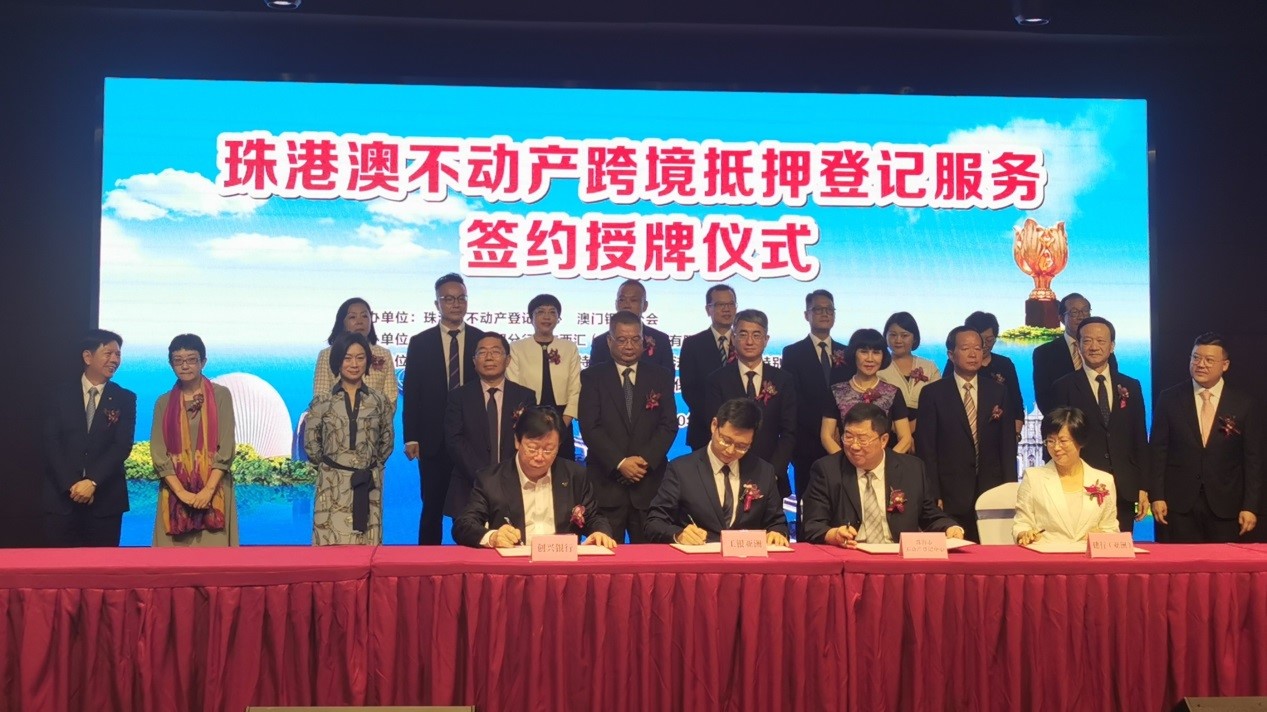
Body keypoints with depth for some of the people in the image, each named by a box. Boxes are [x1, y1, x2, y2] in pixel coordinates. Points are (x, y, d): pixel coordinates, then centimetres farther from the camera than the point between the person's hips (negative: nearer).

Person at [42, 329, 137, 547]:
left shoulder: (125, 399, 6)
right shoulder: (62, 395, 7)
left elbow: (122, 446, -4)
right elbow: (51, 443, 0)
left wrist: (93, 481, -16)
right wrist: (71, 484, -12)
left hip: (105, 498, 0)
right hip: (62, 496, 0)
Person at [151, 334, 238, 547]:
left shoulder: (221, 395, 2)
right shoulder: (164, 402, 9)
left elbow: (226, 448, -4)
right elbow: (158, 453, 1)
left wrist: (208, 489, -14)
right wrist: (181, 492, -11)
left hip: (214, 491, -2)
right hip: (175, 492, 2)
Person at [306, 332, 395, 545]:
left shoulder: (378, 401, 5)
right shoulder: (322, 401, 1)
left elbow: (387, 440, 15)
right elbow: (310, 442, 6)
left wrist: (372, 465, 11)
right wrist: (327, 464, 8)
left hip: (368, 486, 1)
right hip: (334, 486, -1)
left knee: (367, 547, 2)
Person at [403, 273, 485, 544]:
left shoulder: (483, 341, 4)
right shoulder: (420, 343, 5)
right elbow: (411, 394, 3)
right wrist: (411, 438, -3)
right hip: (433, 441, 0)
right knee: (433, 508, 7)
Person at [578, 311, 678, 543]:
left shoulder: (661, 377, 11)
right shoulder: (592, 377, 5)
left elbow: (669, 425, 3)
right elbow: (590, 426, -3)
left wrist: (646, 459, -11)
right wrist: (619, 462, -13)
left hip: (649, 482, 1)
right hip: (606, 482, -1)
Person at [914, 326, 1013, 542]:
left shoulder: (997, 391, 10)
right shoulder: (932, 393, 1)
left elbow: (1008, 444, 10)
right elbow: (926, 450, -2)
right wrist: (934, 497, -8)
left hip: (992, 494, 3)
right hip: (951, 499, -2)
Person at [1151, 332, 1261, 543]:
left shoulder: (1244, 404, 3)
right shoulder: (1169, 399, 3)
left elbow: (1253, 460, 3)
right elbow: (1158, 451, 2)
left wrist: (1250, 506, -2)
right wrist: (1157, 496, -4)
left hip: (1226, 506, 0)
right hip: (1179, 504, 0)